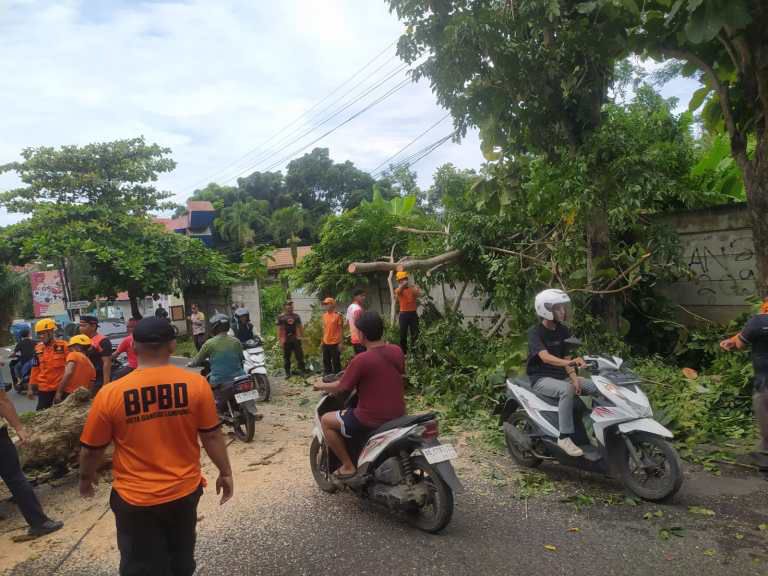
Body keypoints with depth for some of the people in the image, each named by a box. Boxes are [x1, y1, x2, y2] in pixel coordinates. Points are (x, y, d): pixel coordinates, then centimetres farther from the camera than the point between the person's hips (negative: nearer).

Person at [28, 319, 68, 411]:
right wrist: (30, 388, 10)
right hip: (44, 388, 4)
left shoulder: (63, 346, -9)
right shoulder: (38, 348, 5)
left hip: (61, 388, -3)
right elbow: (35, 369, 11)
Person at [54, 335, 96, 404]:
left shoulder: (73, 355, 3)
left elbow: (69, 373, -13)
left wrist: (58, 392, -13)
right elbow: (90, 387, 18)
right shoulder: (91, 366, 21)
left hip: (68, 394, -7)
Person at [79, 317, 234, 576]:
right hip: (185, 490, 2)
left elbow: (91, 449, -4)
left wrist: (86, 479, 16)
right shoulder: (196, 384, -14)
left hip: (135, 498, -2)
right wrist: (225, 472, 7)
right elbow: (211, 435, -8)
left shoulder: (110, 394, -15)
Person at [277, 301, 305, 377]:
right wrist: (280, 339, -9)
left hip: (296, 339, 3)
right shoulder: (281, 317, -2)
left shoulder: (296, 316, 9)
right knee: (286, 357, 5)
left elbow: (300, 327, 14)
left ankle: (302, 370, 10)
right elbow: (279, 329, -3)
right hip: (286, 340, -2)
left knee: (299, 355, 3)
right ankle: (287, 372, 14)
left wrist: (302, 336, 9)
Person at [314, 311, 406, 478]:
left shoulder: (361, 360, -20)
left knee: (326, 420, 10)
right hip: (398, 415, 7)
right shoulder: (397, 351, -2)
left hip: (371, 419, -7)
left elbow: (341, 388, -9)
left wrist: (321, 386, 11)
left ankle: (348, 466, 11)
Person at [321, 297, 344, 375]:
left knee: (336, 362, 1)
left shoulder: (338, 315, -10)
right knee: (326, 361, 14)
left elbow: (341, 329, -9)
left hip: (335, 343, -7)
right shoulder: (324, 315, 9)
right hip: (326, 343, 7)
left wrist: (341, 342, -12)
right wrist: (322, 340, 14)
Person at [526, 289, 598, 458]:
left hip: (562, 376, 7)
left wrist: (574, 378, -13)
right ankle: (564, 437, -29)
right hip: (541, 378, -7)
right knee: (567, 390, -35)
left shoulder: (563, 331, 8)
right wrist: (568, 362, -47)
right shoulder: (535, 332, -14)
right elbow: (545, 357, -30)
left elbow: (566, 357, 4)